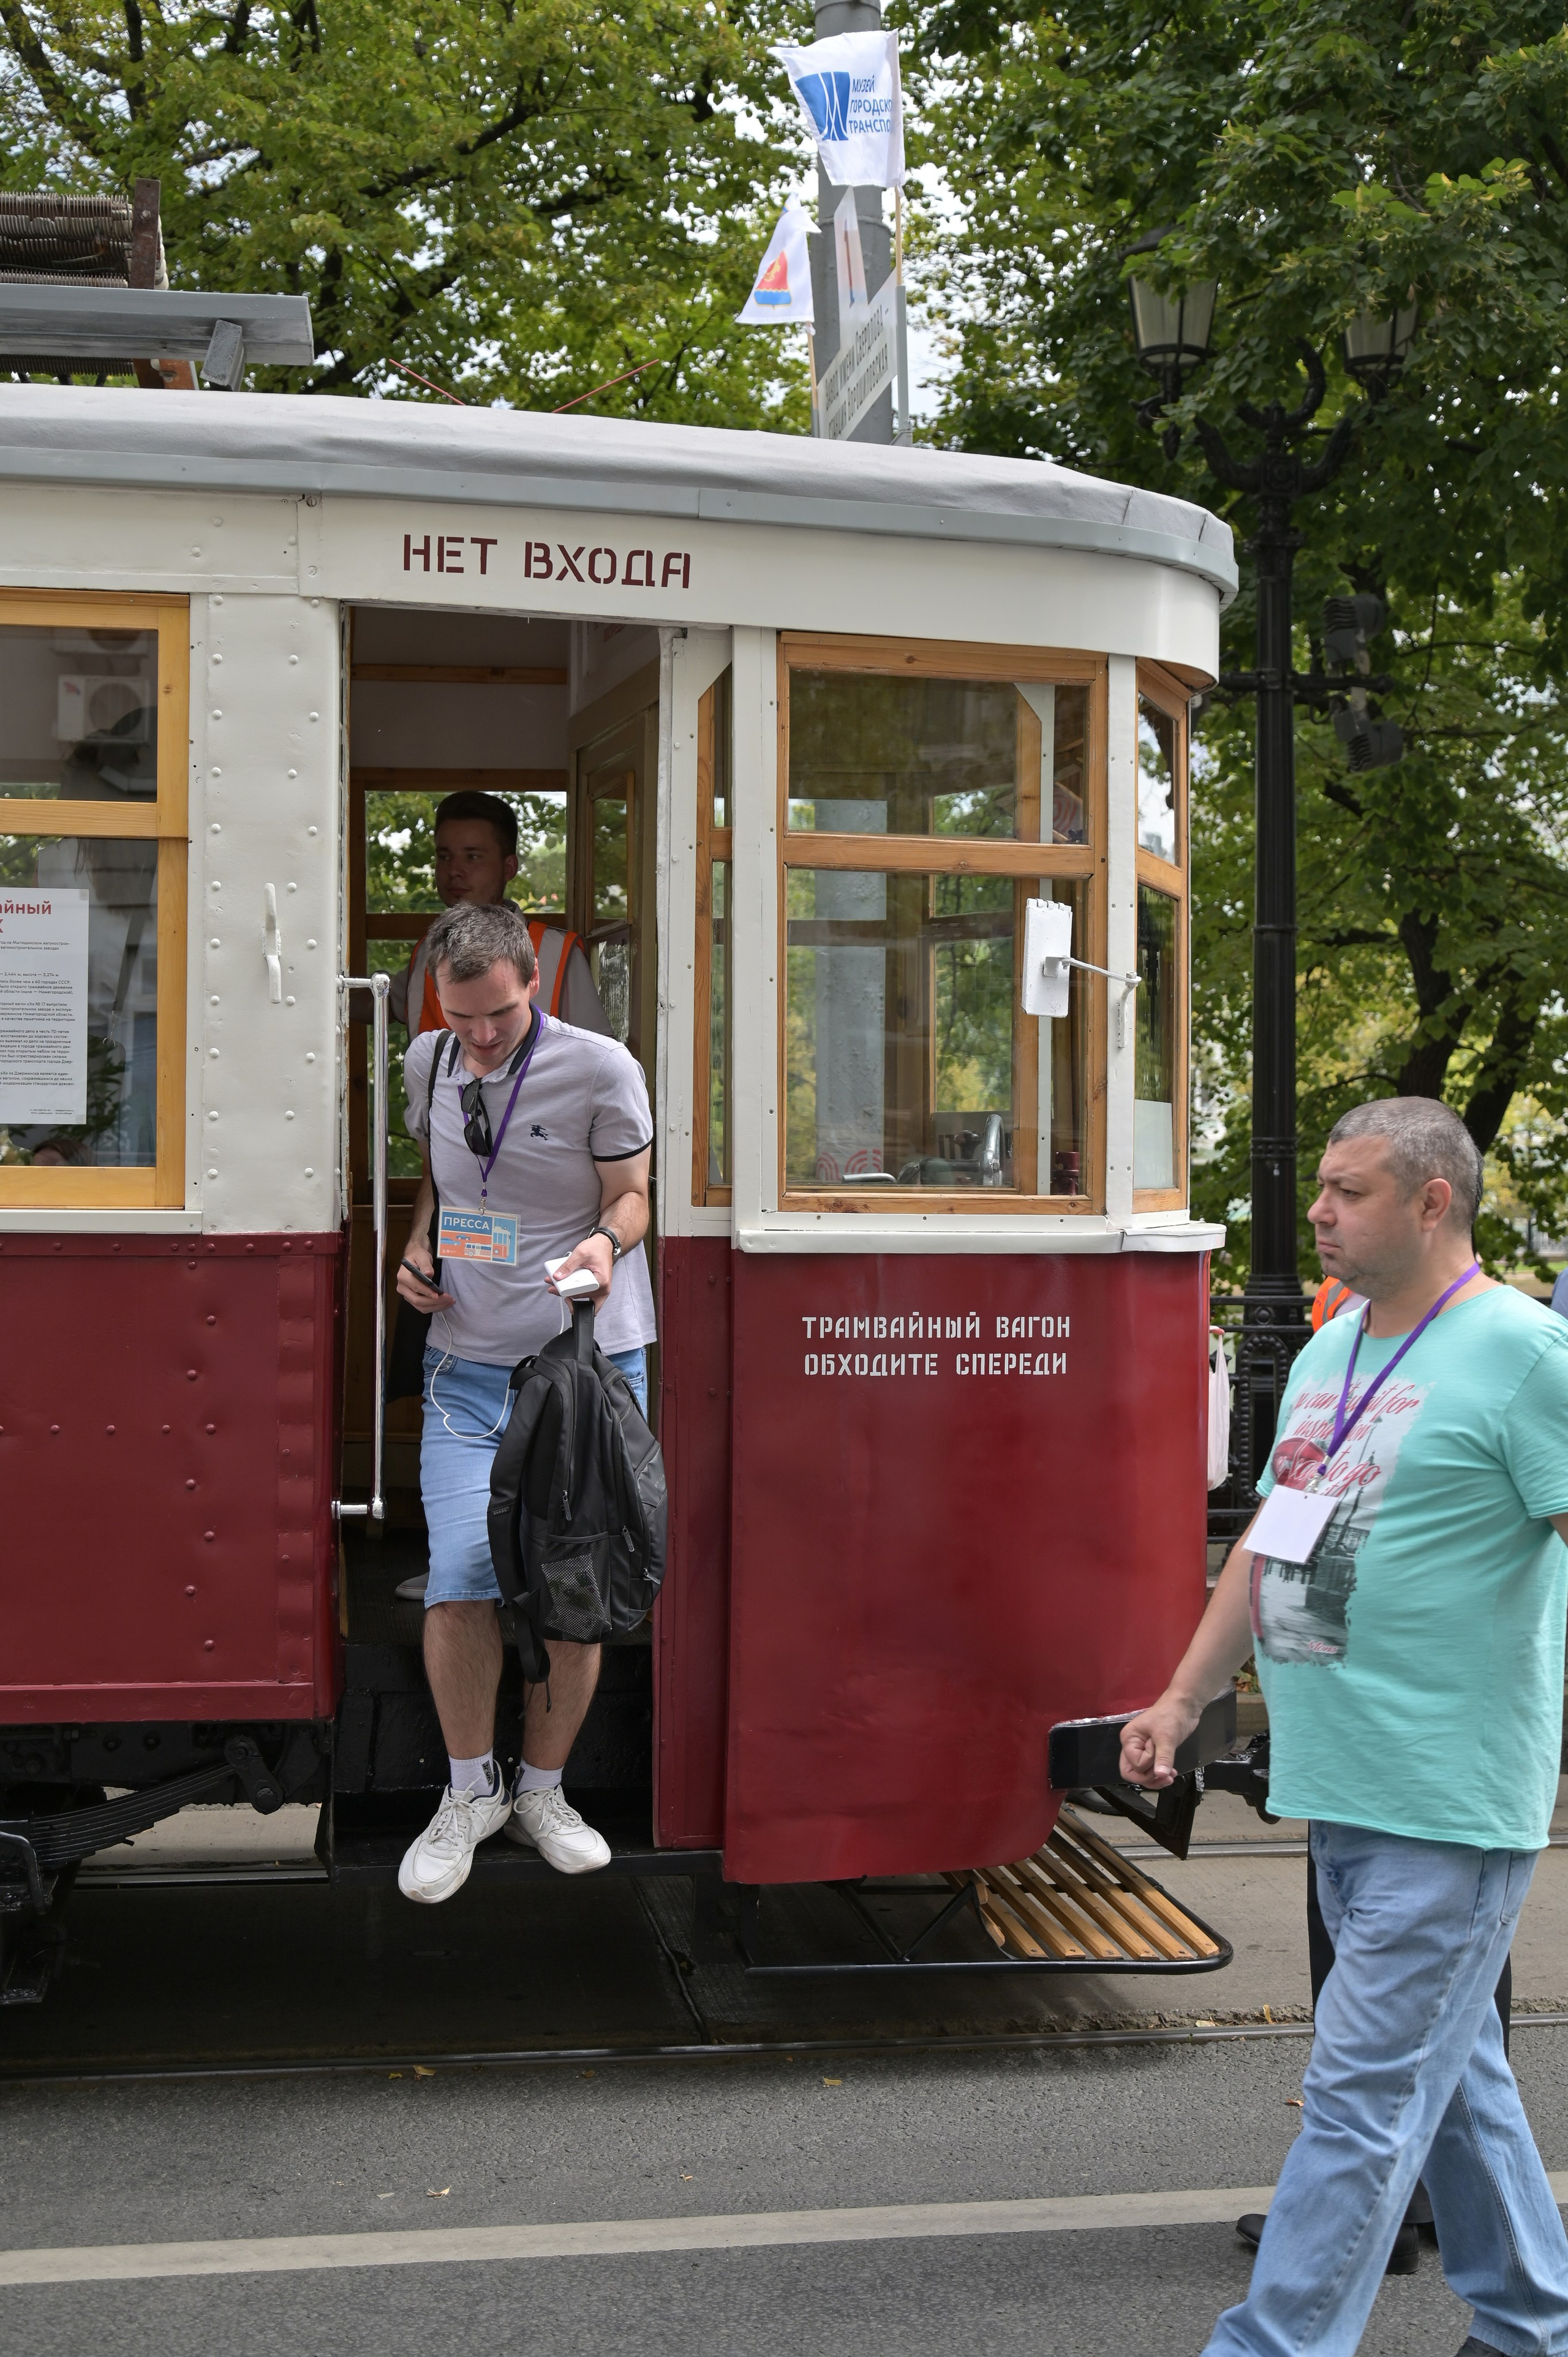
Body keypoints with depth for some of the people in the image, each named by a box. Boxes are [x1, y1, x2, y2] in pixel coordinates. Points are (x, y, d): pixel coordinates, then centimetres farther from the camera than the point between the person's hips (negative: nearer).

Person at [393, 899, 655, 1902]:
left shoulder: (601, 1070, -8)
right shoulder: (429, 1062, 6)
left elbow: (631, 1195, -1)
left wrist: (605, 1242, -22)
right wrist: (419, 1247, 3)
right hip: (470, 1367, 2)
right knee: (460, 1586, -9)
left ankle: (543, 1789, 22)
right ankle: (470, 1791, 13)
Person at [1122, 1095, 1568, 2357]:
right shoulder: (1330, 1350, 14)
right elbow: (1270, 1542, 21)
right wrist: (1185, 1697, 18)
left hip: (1449, 1801, -8)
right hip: (1340, 1785, 8)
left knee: (1364, 2095, -4)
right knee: (1449, 2068, 19)